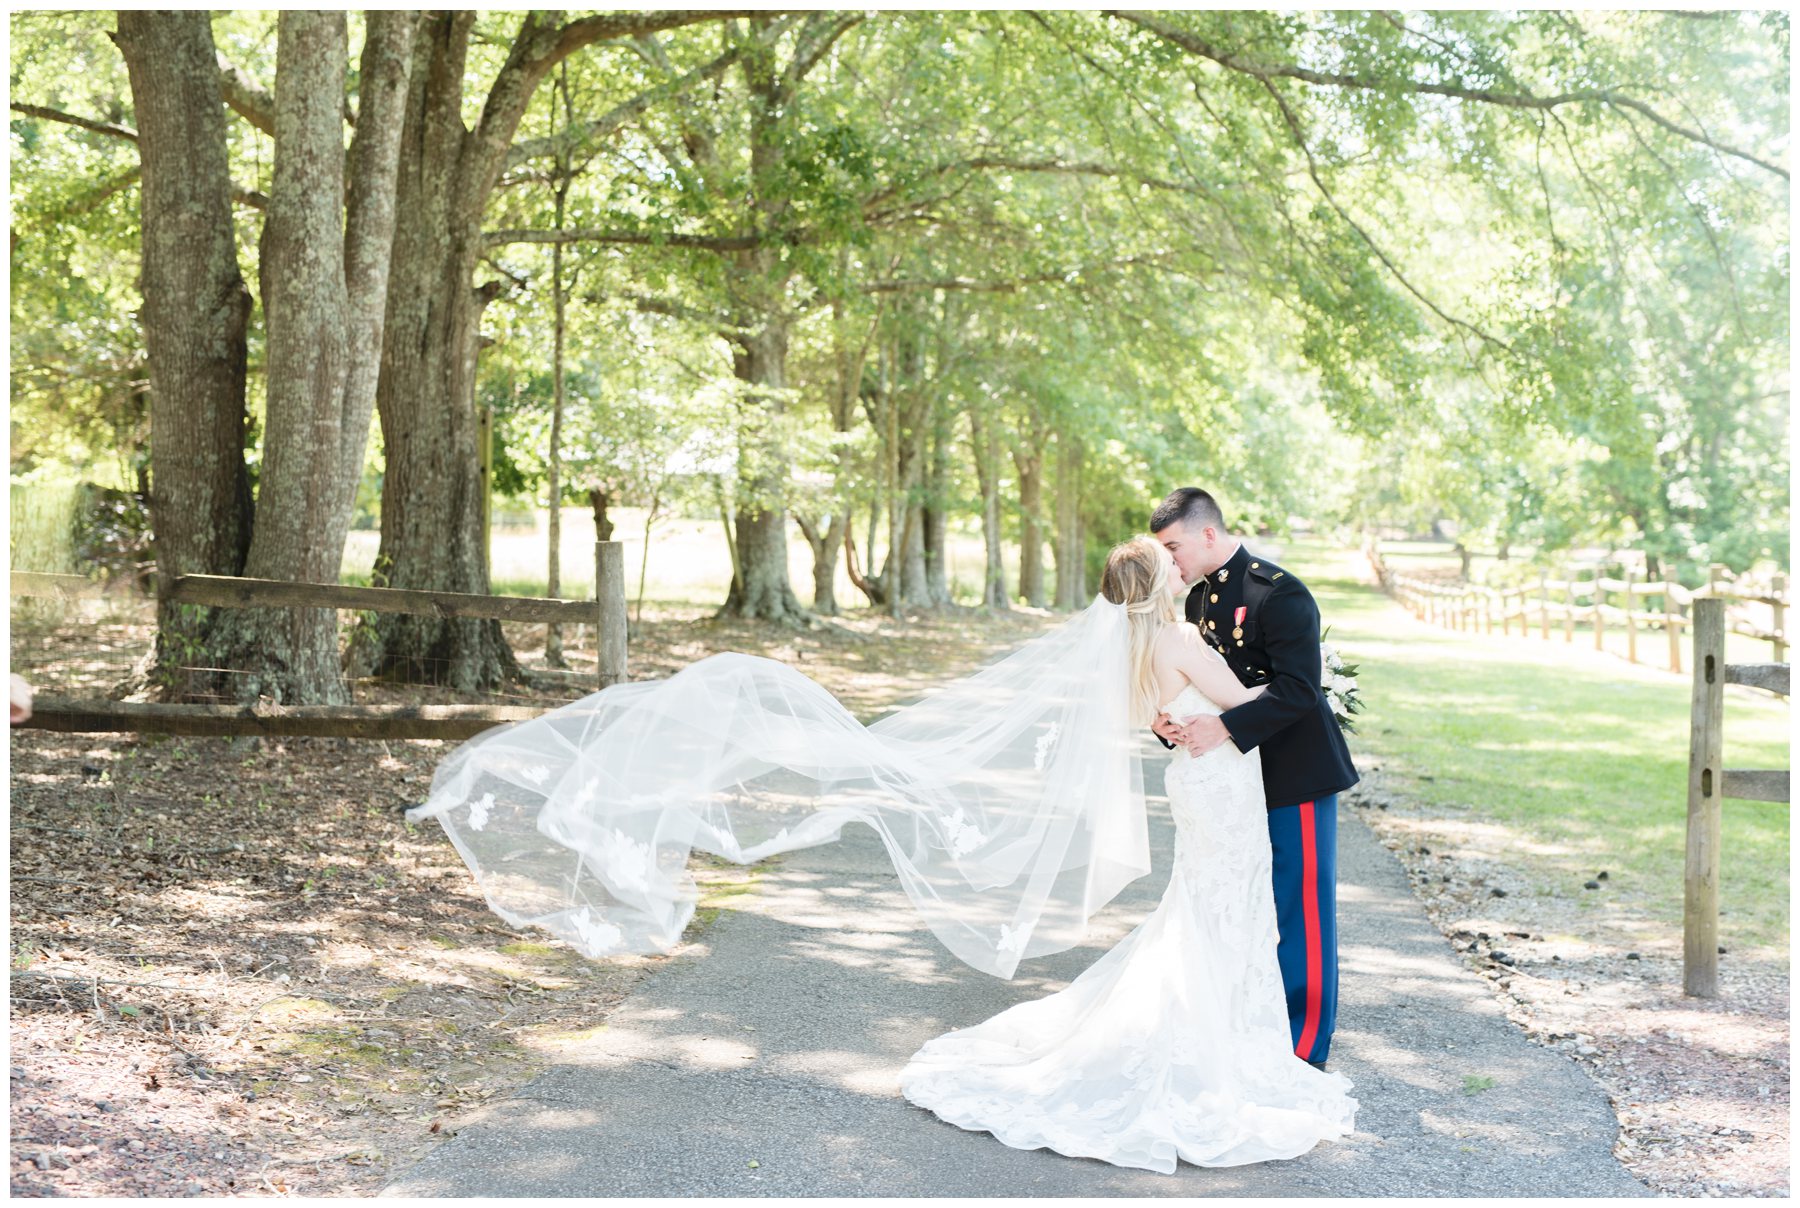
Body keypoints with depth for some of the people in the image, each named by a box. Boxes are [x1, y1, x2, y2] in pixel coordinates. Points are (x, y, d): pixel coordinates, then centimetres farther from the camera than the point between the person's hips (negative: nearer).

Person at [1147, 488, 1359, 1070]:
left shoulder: (1278, 593, -19)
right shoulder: (1200, 597, 9)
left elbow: (1297, 689, -26)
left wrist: (1223, 728, -31)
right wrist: (1167, 720, -9)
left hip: (1295, 774, -8)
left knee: (1301, 910, 0)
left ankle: (1305, 1049, 10)